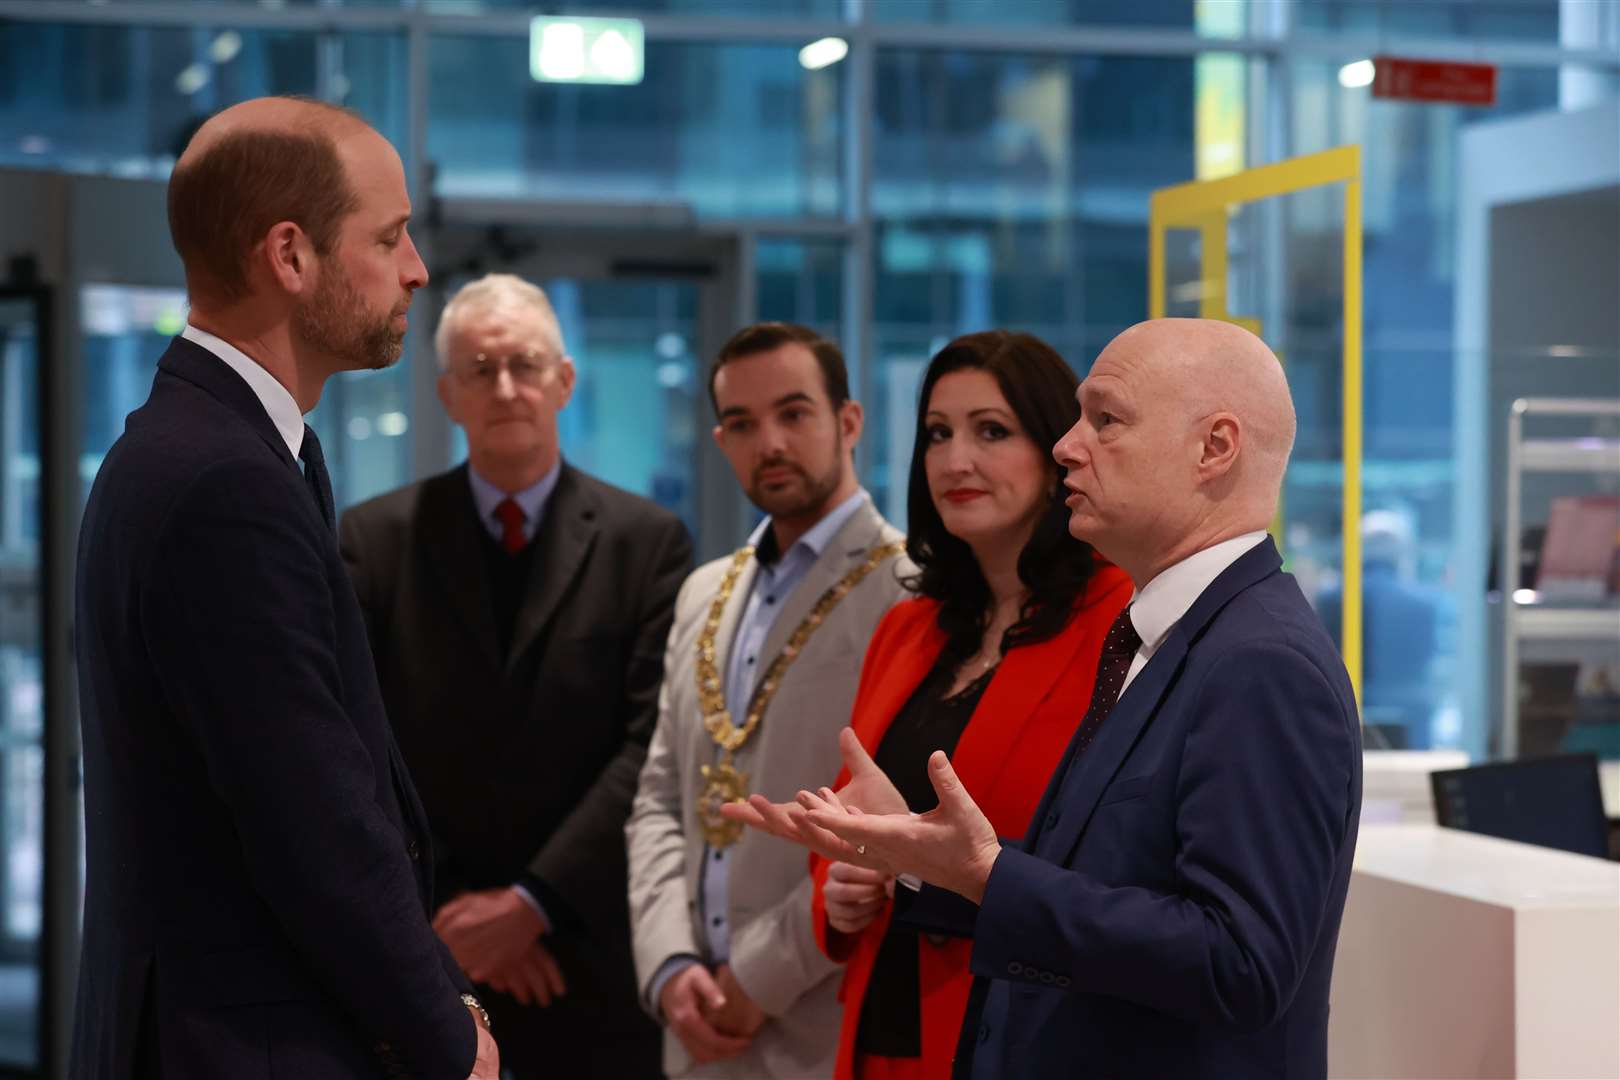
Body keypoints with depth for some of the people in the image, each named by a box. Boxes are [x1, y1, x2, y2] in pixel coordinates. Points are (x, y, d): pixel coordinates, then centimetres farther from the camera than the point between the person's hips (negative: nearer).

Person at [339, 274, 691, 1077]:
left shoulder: (647, 542, 2)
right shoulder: (373, 540, 5)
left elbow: (653, 743, -5)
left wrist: (535, 902, -12)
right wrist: (448, 915, -7)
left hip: (586, 951, -1)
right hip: (421, 957, 1)